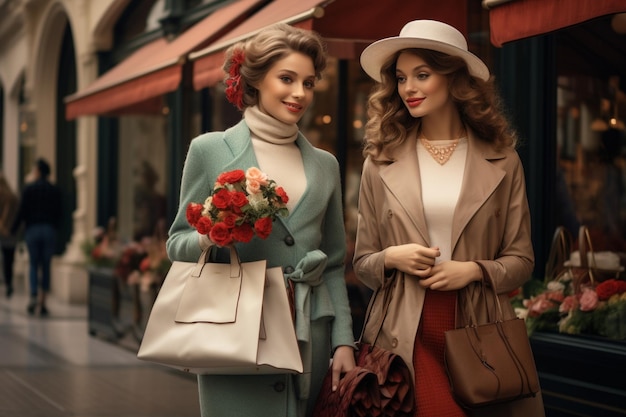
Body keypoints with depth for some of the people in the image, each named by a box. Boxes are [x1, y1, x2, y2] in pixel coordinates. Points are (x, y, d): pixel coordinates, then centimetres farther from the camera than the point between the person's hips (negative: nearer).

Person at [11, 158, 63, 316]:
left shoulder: (29, 189, -4)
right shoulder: (55, 190, 4)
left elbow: (21, 212, -5)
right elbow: (58, 213, 5)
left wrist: (13, 230, 4)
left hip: (32, 230, -2)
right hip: (49, 231, 2)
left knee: (33, 264, 6)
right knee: (46, 266, 5)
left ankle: (33, 296, -11)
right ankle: (42, 302, 4)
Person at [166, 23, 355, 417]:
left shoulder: (325, 164, 13)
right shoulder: (210, 150, 2)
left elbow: (334, 265, 15)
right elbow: (177, 244, 6)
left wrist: (343, 341, 4)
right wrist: (210, 237, -16)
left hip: (311, 339, 3)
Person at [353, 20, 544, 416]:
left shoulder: (502, 161, 5)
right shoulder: (381, 163, 6)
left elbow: (521, 260, 6)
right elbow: (362, 262, 10)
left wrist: (474, 270, -11)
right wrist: (392, 258, -11)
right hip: (407, 335, -1)